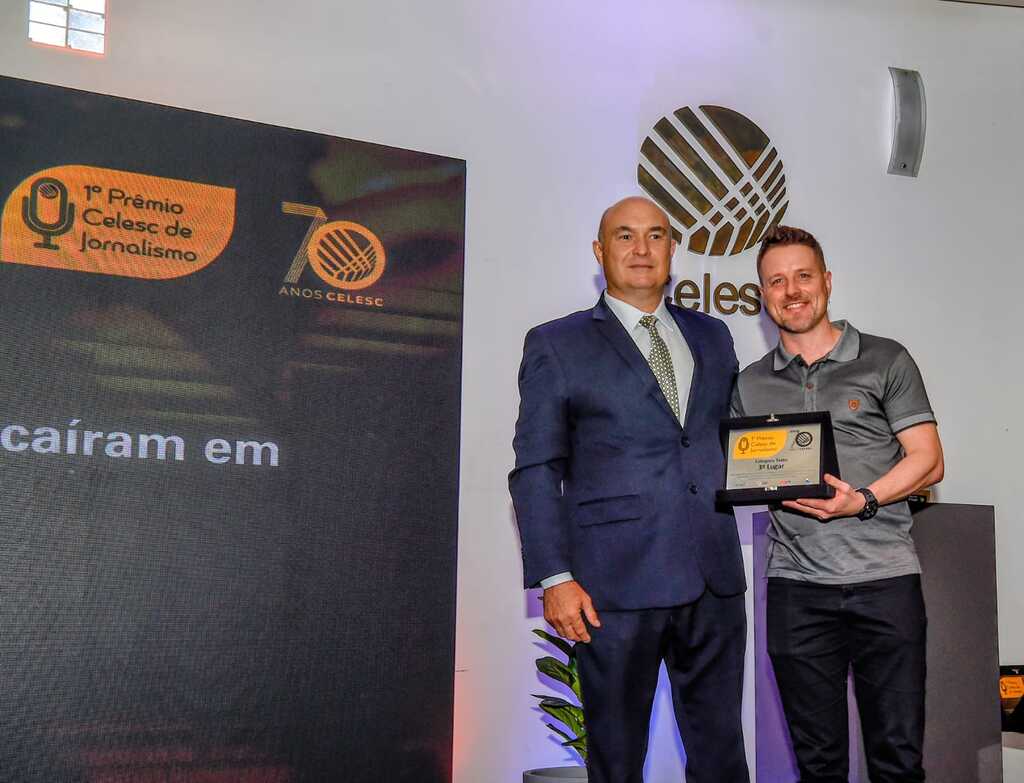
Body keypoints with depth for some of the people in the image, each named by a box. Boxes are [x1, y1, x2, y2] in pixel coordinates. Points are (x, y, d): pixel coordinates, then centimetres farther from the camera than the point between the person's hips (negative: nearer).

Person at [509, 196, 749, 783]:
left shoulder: (712, 336, 15)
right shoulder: (557, 345, 2)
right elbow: (536, 471, -2)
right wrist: (554, 578, -10)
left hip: (714, 579, 4)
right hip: (616, 581, -4)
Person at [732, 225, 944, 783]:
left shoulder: (885, 361, 5)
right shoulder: (750, 385, 14)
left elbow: (927, 460, 1)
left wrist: (861, 500, -15)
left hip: (885, 578, -2)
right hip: (797, 585, 2)